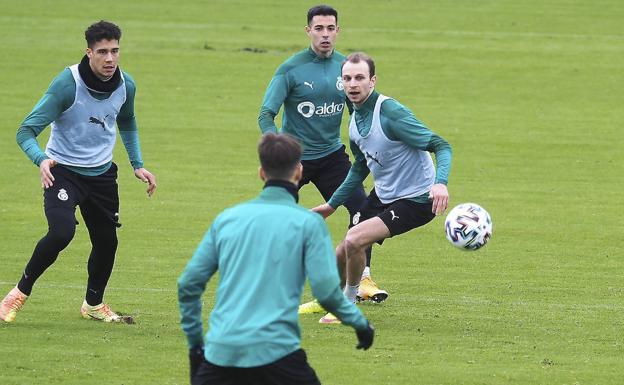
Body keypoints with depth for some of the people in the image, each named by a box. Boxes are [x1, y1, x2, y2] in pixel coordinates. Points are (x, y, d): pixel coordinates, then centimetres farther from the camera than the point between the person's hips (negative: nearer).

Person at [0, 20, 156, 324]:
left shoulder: (125, 85, -6)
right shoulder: (67, 84, -23)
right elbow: (26, 131, -23)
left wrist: (137, 165, 11)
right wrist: (41, 160, -42)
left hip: (102, 174, 5)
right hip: (63, 171, -5)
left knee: (106, 241, 10)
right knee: (61, 232, -26)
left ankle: (94, 304, 37)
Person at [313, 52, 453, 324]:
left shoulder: (391, 113, -24)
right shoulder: (355, 121, 2)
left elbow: (441, 146, -26)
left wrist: (440, 183, -44)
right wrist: (332, 204, 23)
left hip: (415, 200, -8)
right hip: (382, 196, 8)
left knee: (354, 240, -23)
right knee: (341, 256, 11)